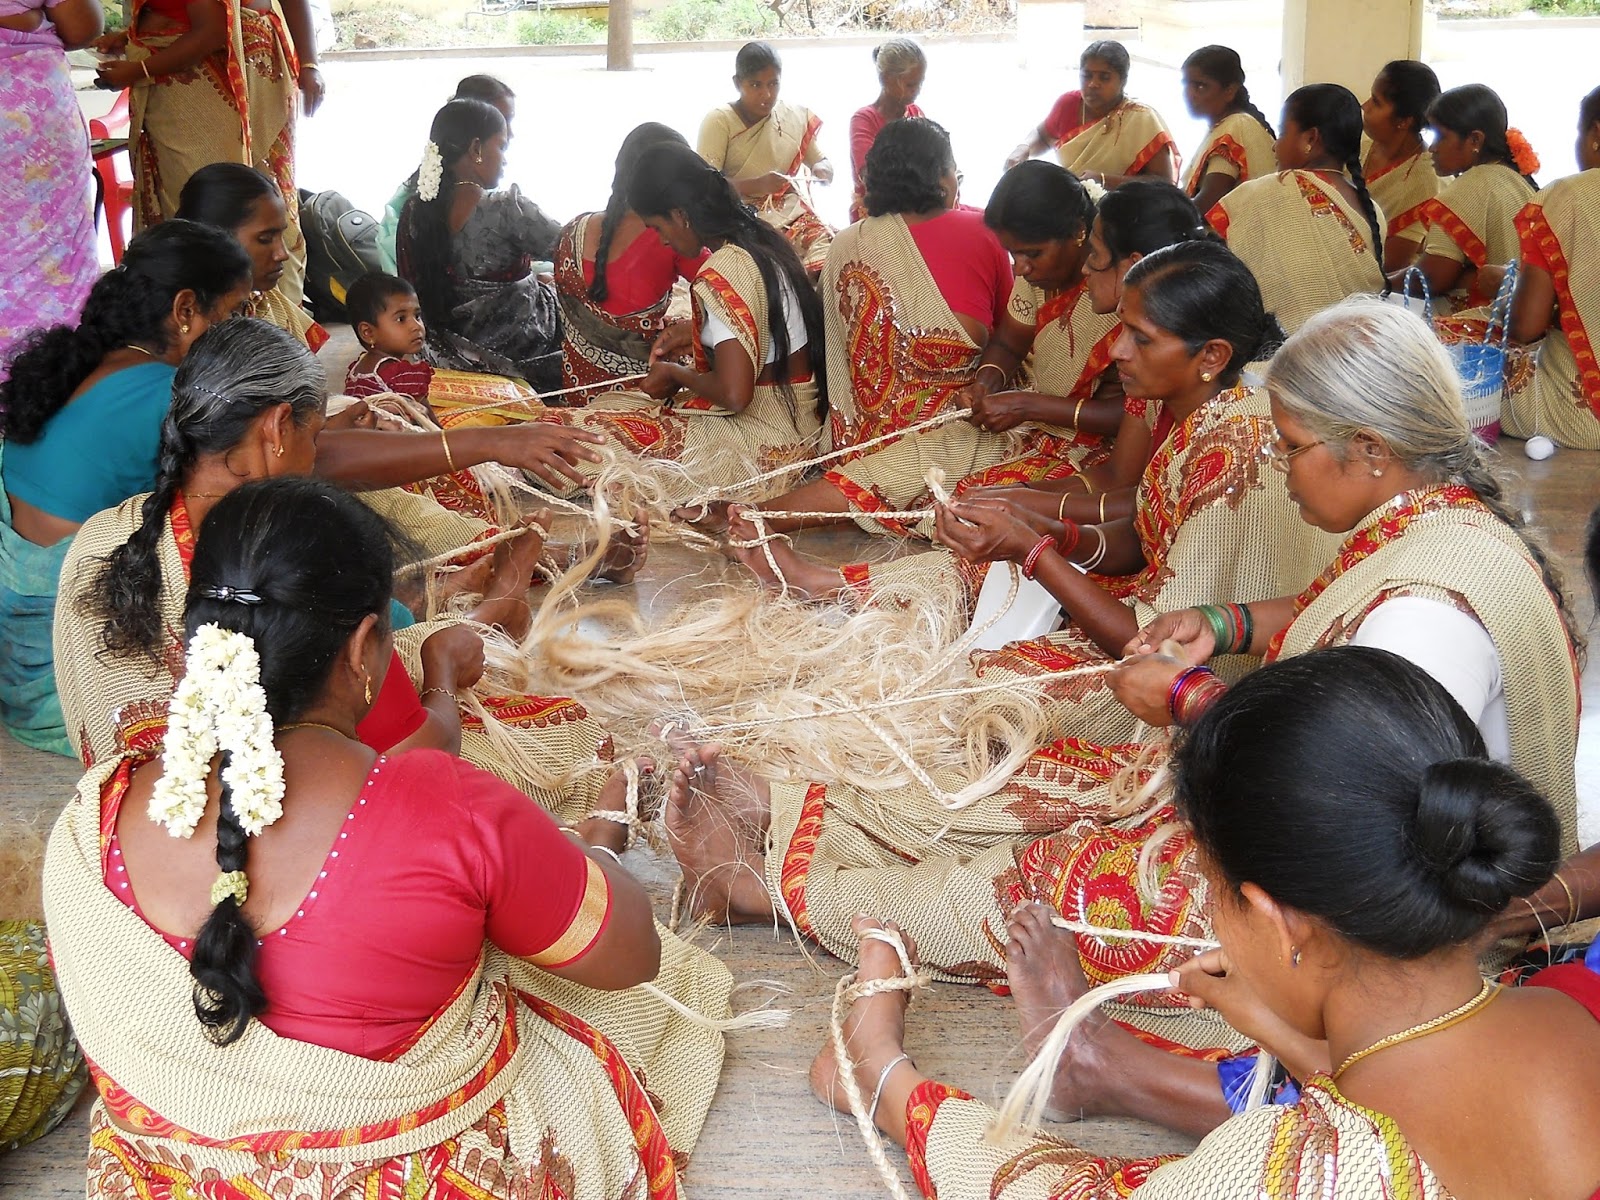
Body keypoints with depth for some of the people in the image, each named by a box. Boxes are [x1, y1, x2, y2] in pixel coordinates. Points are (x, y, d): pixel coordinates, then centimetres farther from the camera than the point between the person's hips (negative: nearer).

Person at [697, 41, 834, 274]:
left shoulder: (795, 117, 9)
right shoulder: (719, 122, -3)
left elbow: (824, 163, 18)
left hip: (793, 212, 4)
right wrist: (758, 185, -26)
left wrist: (822, 170, -8)